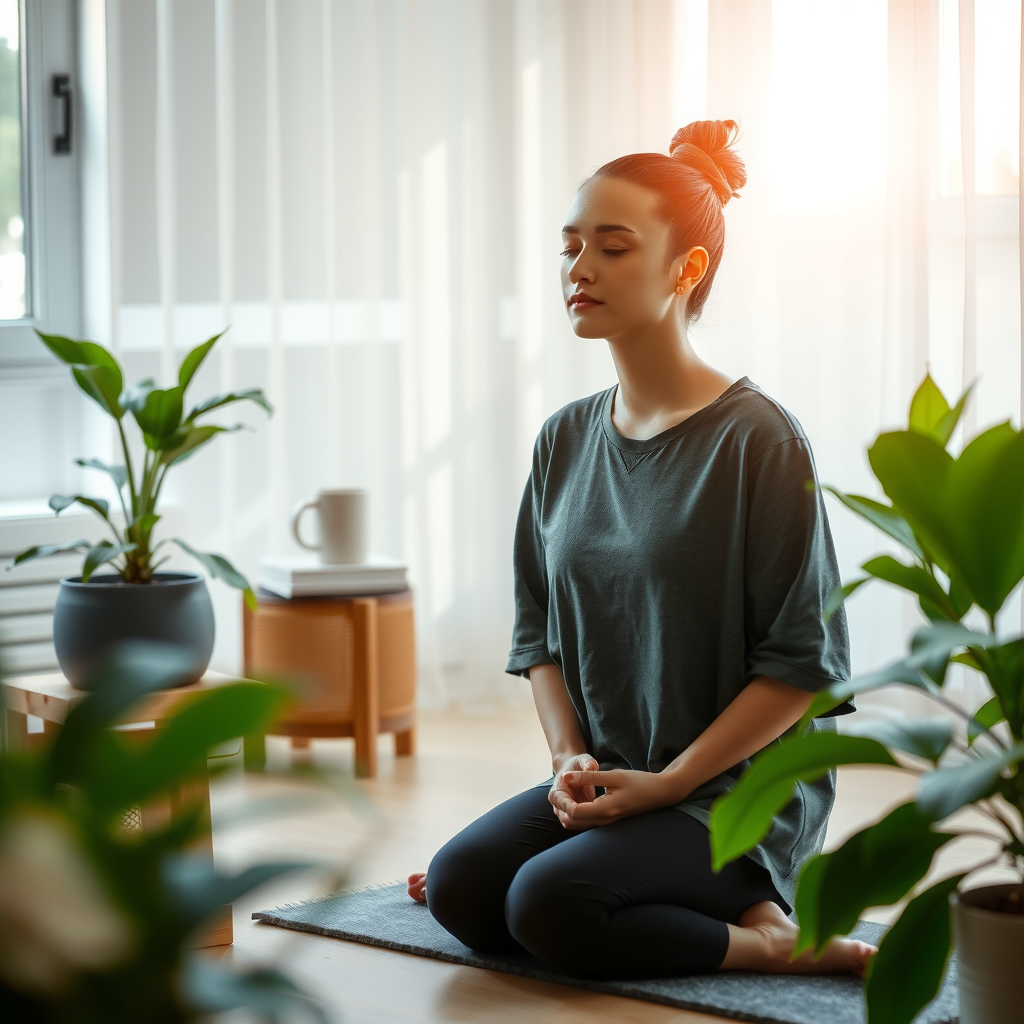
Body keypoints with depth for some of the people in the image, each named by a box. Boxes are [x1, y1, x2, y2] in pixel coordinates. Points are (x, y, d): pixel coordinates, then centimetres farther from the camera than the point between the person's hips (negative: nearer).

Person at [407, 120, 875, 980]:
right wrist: (572, 759, -4)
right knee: (459, 887, -17)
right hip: (609, 780, 6)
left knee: (548, 906, -27)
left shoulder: (758, 440, -12)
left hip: (743, 789, -6)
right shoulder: (566, 441, 8)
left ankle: (763, 936, -7)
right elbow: (539, 631, 13)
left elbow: (805, 662, -12)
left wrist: (668, 783, -15)